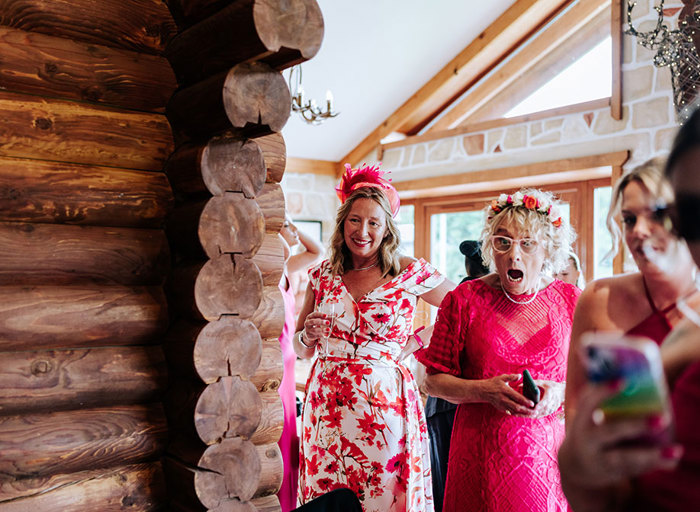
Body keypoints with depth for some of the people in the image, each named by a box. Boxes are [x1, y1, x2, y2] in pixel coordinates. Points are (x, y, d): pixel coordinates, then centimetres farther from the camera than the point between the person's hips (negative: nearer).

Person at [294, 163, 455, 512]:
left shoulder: (410, 273, -3)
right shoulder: (323, 275, 6)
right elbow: (301, 350, 14)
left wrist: (417, 340, 0)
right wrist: (309, 335, -8)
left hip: (385, 404, -2)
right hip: (327, 404, 3)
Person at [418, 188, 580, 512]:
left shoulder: (569, 302, 2)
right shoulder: (465, 300, -2)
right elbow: (434, 381, -1)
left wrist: (561, 392, -13)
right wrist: (484, 390, -17)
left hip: (548, 458, 1)